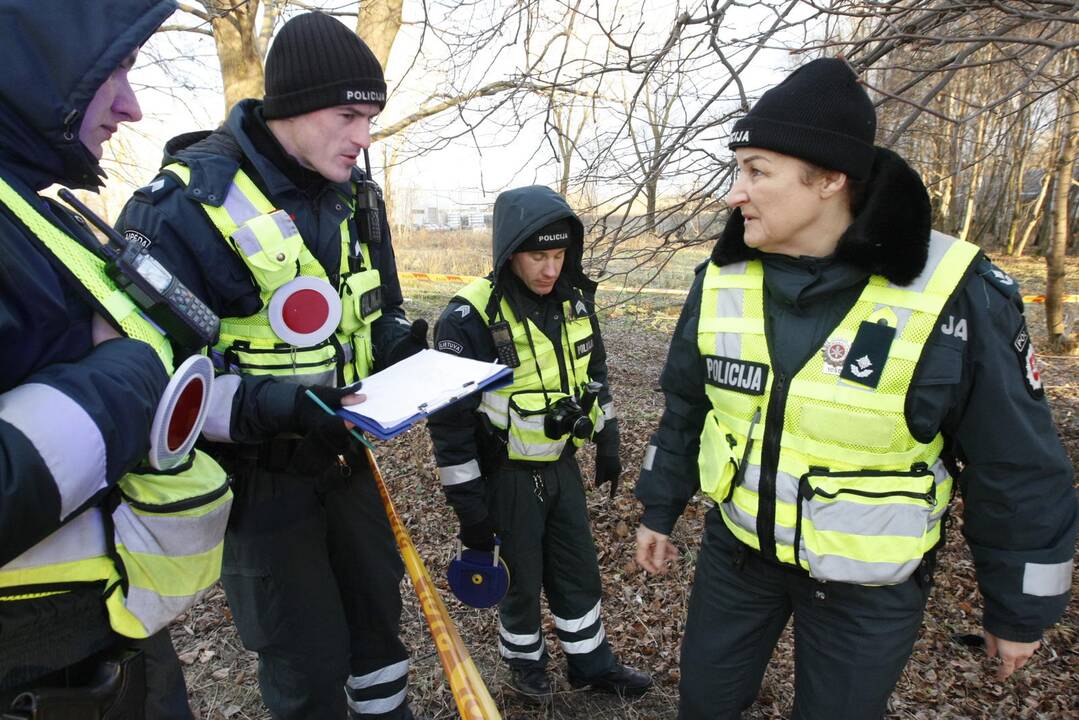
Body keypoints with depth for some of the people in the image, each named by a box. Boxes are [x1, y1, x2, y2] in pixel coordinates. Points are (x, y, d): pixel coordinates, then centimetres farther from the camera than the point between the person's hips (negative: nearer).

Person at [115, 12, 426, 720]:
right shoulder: (185, 205, -20)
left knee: (379, 605, 24)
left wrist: (409, 344, -10)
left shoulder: (355, 198, 1)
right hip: (259, 479, -6)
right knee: (310, 662, 8)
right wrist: (268, 406, -32)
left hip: (345, 459, 7)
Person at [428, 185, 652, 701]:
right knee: (522, 579, 14)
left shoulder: (573, 300, -2)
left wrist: (607, 441, 15)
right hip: (508, 477, -5)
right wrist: (468, 504, -15)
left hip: (563, 465, 6)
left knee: (579, 572, 19)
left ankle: (592, 664, 41)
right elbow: (449, 420, -19)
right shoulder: (471, 318, -23)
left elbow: (594, 374, 13)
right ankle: (525, 661, 42)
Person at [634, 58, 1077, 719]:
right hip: (737, 545, 4)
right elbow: (685, 409, 3)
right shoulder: (722, 280, -9)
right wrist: (660, 510, 10)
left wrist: (1021, 608, -1)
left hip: (869, 582, -3)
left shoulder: (956, 296, -22)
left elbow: (1019, 471, -11)